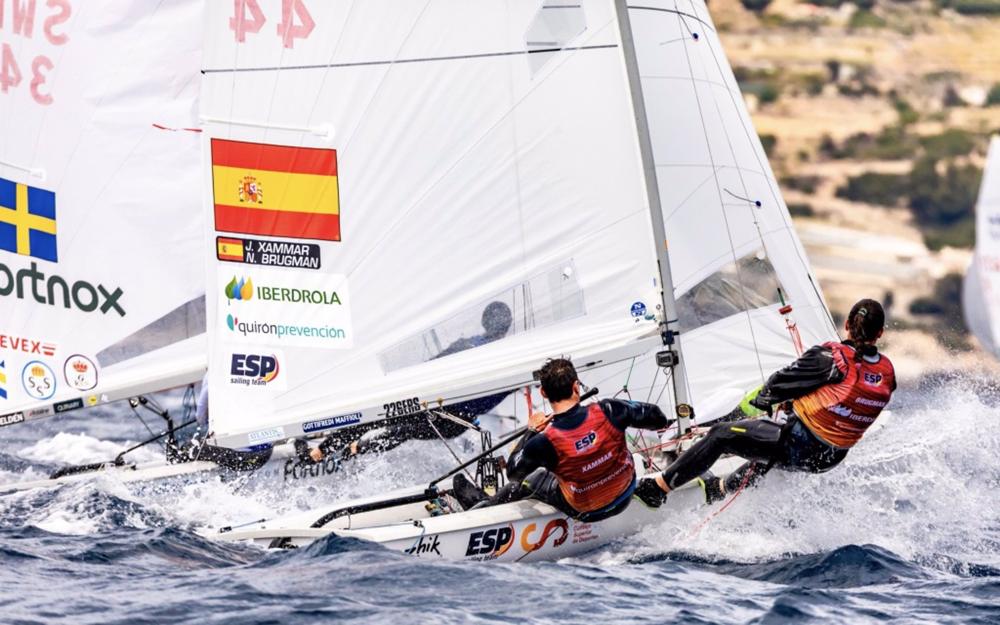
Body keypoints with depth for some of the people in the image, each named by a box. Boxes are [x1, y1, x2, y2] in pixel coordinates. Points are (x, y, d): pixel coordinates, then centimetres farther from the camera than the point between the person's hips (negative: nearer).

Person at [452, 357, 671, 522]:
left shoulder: (544, 442, -29)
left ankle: (482, 505, 47)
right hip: (625, 497, 3)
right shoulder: (606, 411, -26)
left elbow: (514, 472, -9)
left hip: (585, 512, -3)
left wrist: (531, 431, 1)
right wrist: (660, 422, 14)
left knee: (533, 479, 24)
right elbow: (653, 416, -11)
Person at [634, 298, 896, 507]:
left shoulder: (830, 357, -18)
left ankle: (657, 488, 11)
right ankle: (721, 488, 56)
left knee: (721, 434, 7)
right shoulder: (887, 373, 0)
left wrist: (759, 400, 13)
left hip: (797, 446, -7)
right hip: (830, 459, 7)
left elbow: (783, 382, -9)